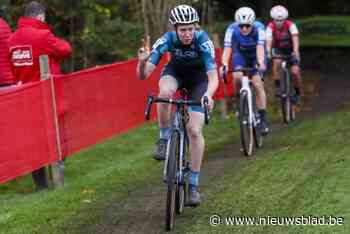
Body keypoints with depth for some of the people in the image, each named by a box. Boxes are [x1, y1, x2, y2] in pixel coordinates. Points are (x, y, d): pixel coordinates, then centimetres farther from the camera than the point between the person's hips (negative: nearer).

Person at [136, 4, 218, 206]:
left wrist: (208, 95, -58)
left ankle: (194, 184, -2)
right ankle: (164, 140, -15)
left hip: (198, 77, -1)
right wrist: (142, 62, -53)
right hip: (175, 71, 1)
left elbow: (213, 78, -37)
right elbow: (143, 75, -31)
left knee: (195, 131, -13)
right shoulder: (167, 40, -28)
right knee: (165, 92, -37)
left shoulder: (203, 41, -32)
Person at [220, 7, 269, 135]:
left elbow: (260, 47, -43)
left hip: (256, 57, -1)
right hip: (240, 56, 1)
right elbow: (227, 48, -39)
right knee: (237, 77, -27)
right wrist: (224, 65, -56)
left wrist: (260, 63, -60)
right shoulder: (232, 29, -30)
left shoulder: (259, 28, -32)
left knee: (257, 84, -18)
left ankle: (263, 119, -10)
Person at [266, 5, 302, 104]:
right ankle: (277, 87, -21)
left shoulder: (290, 25, -26)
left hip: (291, 50, -1)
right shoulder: (270, 27, -24)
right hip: (278, 50, 1)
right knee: (276, 62, -32)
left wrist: (296, 52, -57)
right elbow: (268, 42, -34)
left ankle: (297, 93, 8)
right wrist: (268, 54, -52)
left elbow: (295, 39, -40)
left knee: (295, 72, -16)